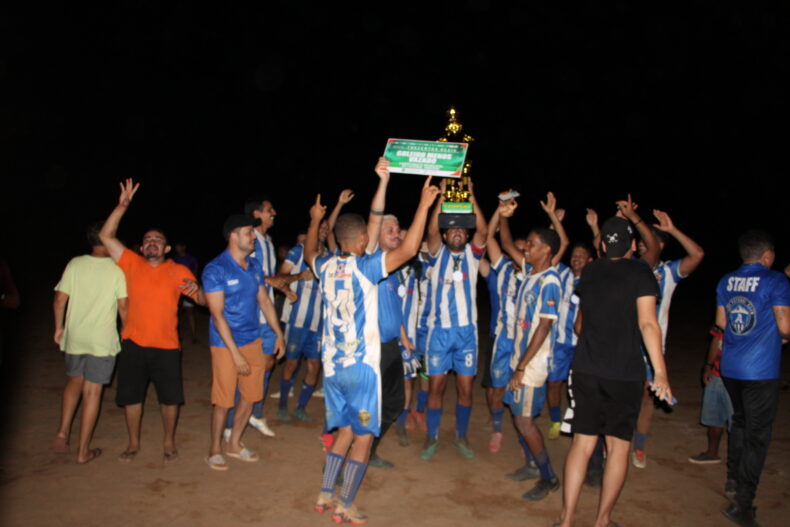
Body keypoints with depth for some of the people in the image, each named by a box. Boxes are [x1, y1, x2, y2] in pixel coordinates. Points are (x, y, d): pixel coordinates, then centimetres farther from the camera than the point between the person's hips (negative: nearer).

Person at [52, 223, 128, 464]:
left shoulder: (75, 264, -2)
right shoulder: (116, 269, -9)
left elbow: (59, 300, 0)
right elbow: (123, 307, -8)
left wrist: (59, 327, 14)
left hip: (74, 337, 3)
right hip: (102, 340, -3)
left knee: (74, 381, 26)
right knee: (92, 391, 4)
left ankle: (62, 432, 17)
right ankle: (84, 451, 12)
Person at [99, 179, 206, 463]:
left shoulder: (179, 271, 1)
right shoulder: (132, 264, 3)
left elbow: (203, 301, 0)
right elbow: (106, 235, -4)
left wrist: (196, 288, -23)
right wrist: (122, 205, -12)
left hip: (166, 346, -1)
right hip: (134, 343, 1)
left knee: (170, 397, 6)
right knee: (130, 395, 12)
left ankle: (169, 442, 27)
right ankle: (133, 443, 32)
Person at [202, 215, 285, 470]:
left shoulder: (254, 266, 5)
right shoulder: (215, 270, -14)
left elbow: (264, 300, 14)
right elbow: (217, 314, -17)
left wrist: (278, 333, 11)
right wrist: (235, 353, -19)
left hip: (253, 340, 6)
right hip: (225, 344, -6)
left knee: (250, 396, 12)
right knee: (223, 400, 3)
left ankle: (234, 444, 32)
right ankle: (215, 450, 24)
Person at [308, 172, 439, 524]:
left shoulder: (326, 266, 4)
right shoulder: (365, 266, -15)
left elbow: (309, 253, 28)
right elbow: (409, 249, -22)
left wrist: (315, 221, 40)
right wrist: (424, 205, -15)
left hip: (332, 364, 7)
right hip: (361, 365, -7)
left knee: (345, 431, 20)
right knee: (363, 437, 6)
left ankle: (325, 495, 24)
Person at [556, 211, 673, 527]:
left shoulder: (590, 271, 7)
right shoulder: (640, 273, -6)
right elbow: (648, 323, -15)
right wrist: (661, 372, -14)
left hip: (585, 371, 4)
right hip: (625, 374, -3)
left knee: (582, 443, 8)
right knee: (619, 445, 9)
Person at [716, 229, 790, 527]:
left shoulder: (726, 281, 6)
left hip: (729, 366, 6)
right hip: (761, 370, -6)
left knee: (740, 421, 25)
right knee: (757, 435, 2)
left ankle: (733, 478, 35)